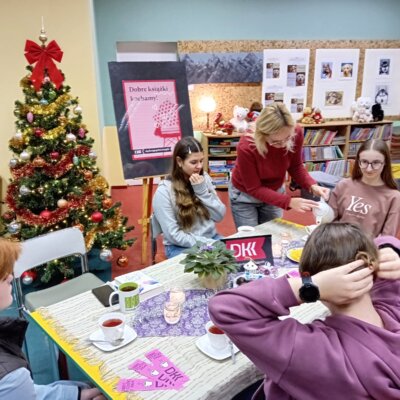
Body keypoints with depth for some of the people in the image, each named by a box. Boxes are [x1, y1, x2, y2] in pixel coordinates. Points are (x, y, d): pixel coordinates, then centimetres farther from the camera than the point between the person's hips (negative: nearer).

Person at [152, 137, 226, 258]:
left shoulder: (205, 179, 3)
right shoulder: (164, 191, -13)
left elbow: (219, 216, 0)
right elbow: (173, 235, -14)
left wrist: (202, 191, -11)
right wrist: (206, 244, -20)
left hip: (211, 238, 6)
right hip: (181, 246, -5)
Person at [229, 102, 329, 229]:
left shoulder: (296, 134, -26)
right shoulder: (246, 147, -36)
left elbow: (295, 167, -8)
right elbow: (254, 189, -26)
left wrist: (312, 186, -25)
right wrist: (289, 202, -35)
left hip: (275, 191, 4)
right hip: (245, 196, -3)